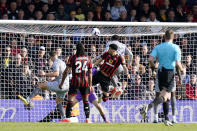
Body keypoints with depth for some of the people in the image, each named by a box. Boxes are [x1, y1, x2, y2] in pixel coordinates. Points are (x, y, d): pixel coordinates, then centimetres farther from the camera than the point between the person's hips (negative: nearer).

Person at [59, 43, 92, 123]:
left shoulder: (72, 58, -4)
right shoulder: (87, 58, 6)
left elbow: (66, 71, -6)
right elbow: (90, 73, 9)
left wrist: (62, 83, 1)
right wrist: (90, 85, 15)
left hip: (75, 81, -3)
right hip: (85, 82, 3)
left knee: (70, 100, -4)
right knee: (86, 101, 12)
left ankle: (67, 118, -14)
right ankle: (87, 119, 8)